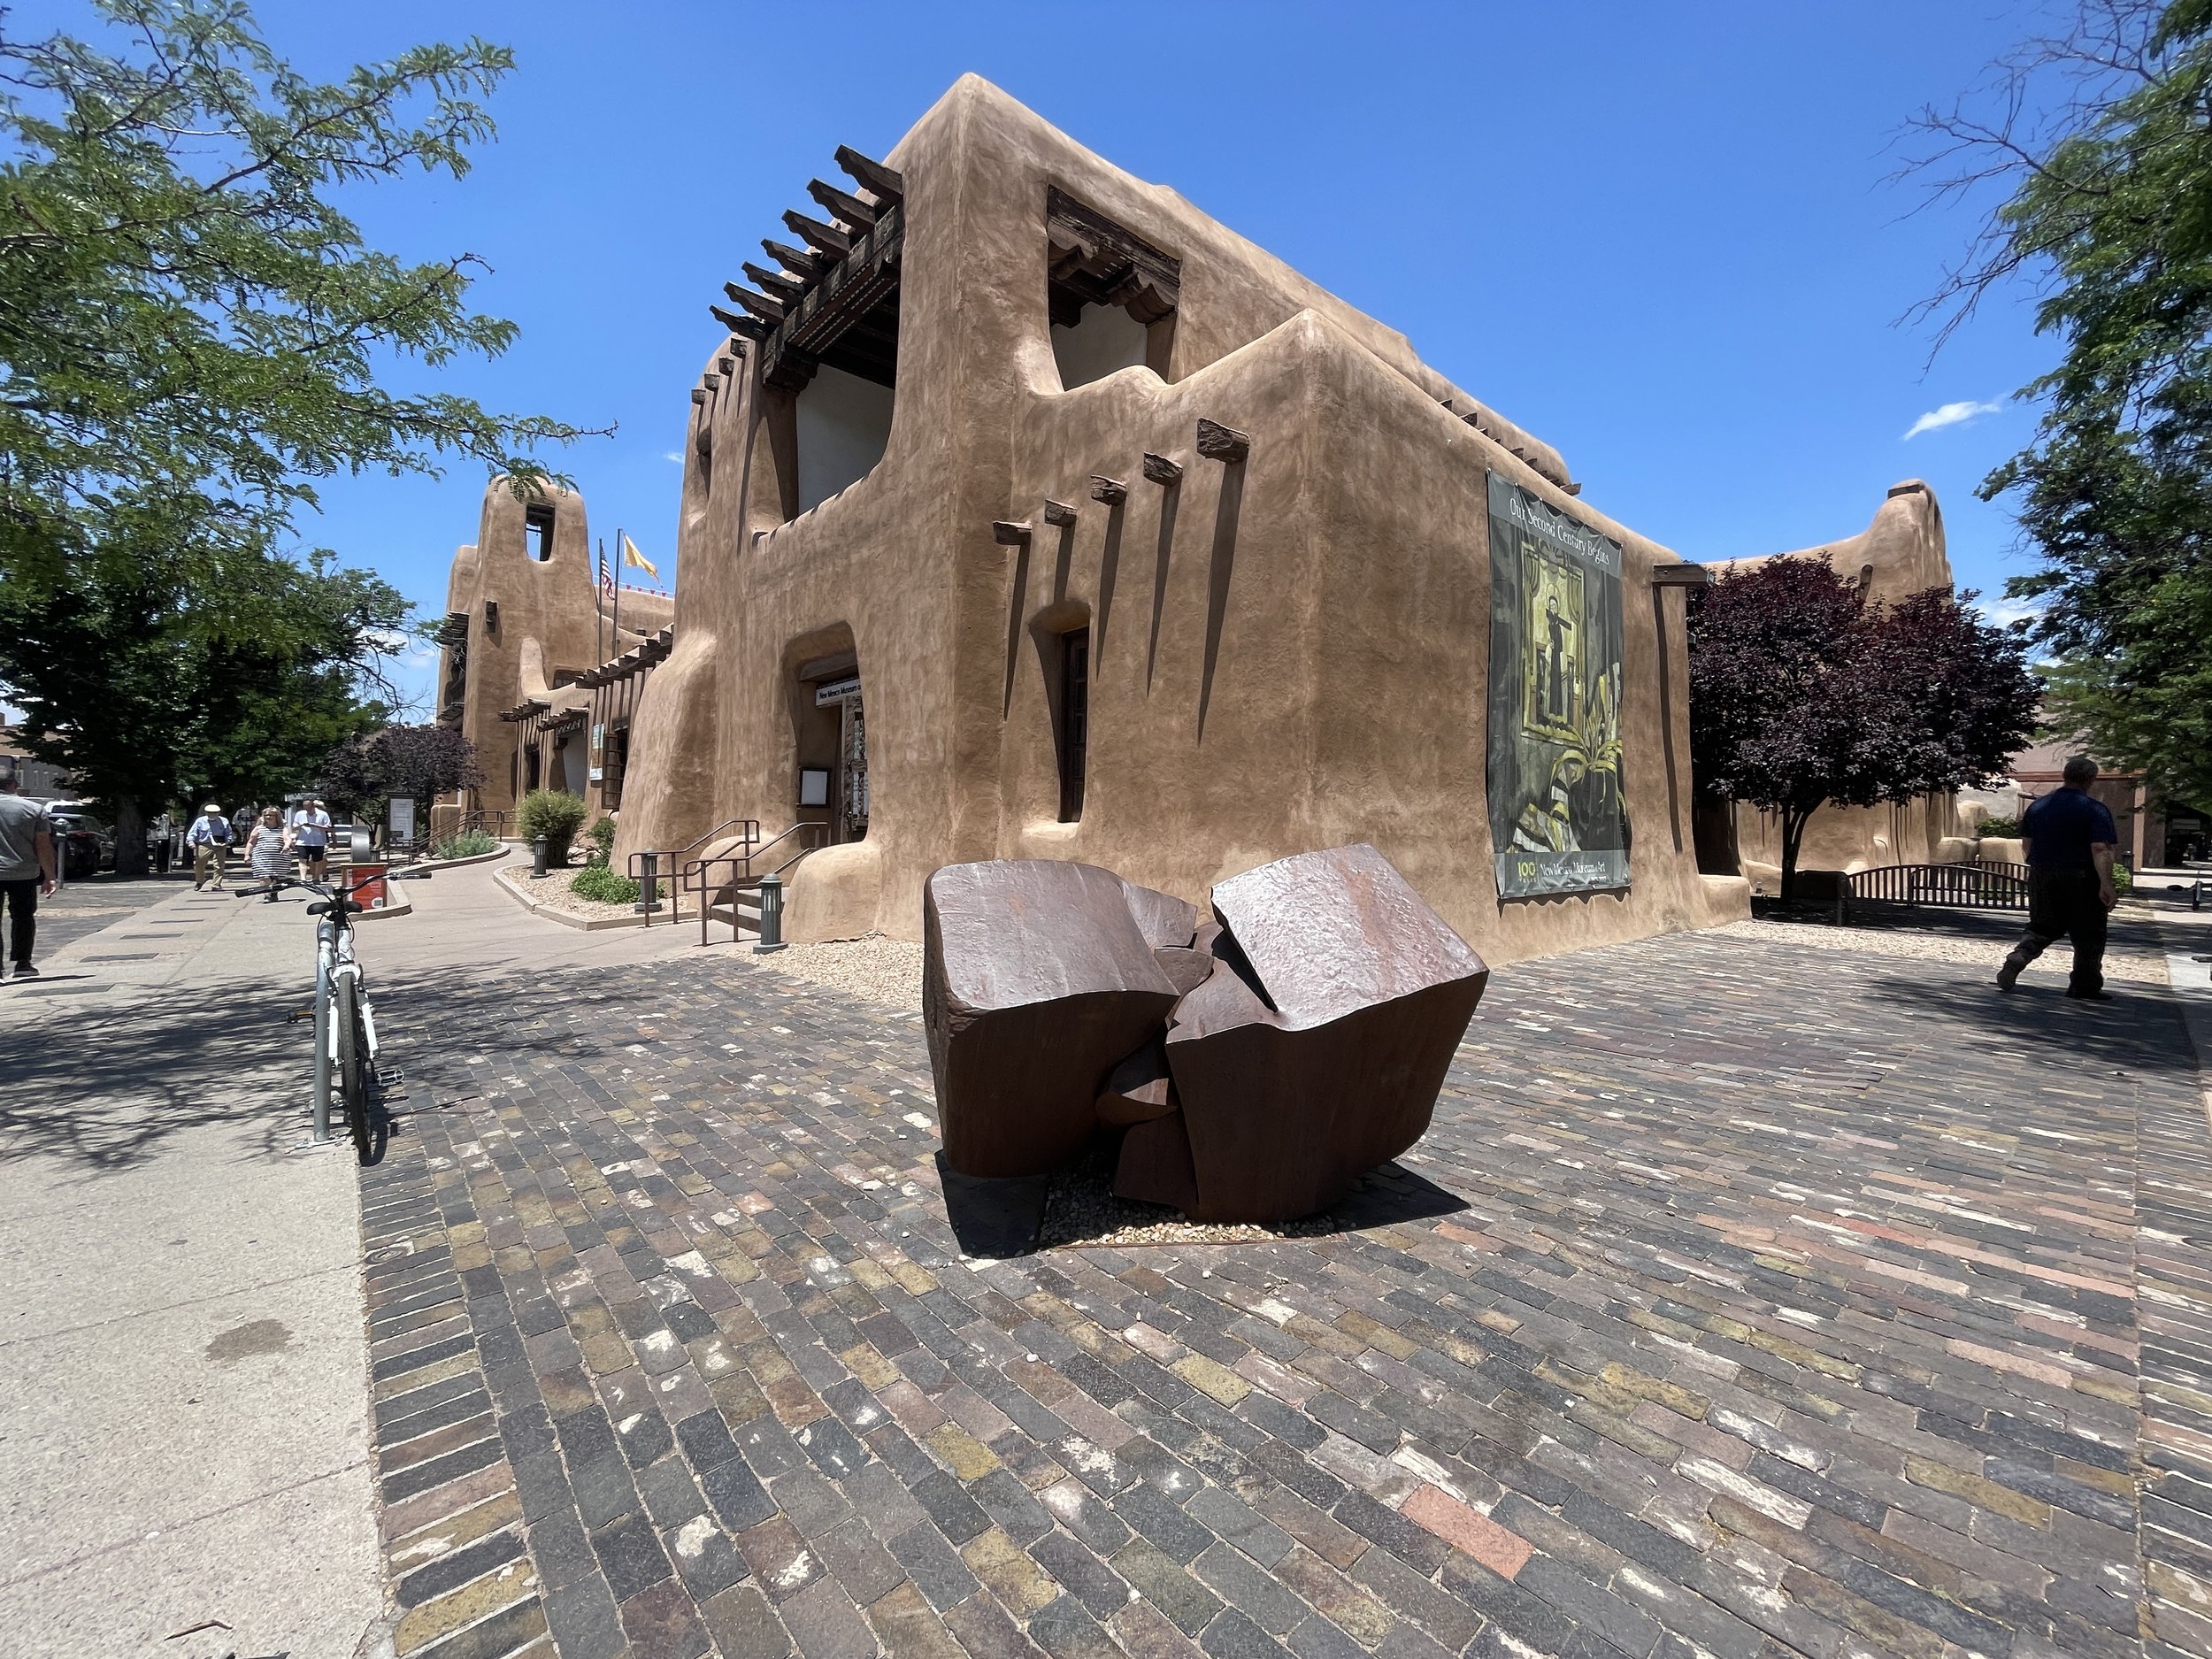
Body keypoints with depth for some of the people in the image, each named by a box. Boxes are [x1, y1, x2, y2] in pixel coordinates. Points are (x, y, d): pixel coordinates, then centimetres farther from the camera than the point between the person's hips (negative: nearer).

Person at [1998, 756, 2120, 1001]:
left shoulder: (2038, 806, 6)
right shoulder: (2096, 810, -11)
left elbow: (2027, 843, 13)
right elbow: (2100, 849, -18)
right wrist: (2106, 885, -20)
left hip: (2041, 878, 4)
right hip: (2081, 880, -4)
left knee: (2042, 927, 15)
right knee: (2088, 935, 8)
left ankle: (2017, 958, -10)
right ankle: (2085, 987, 14)